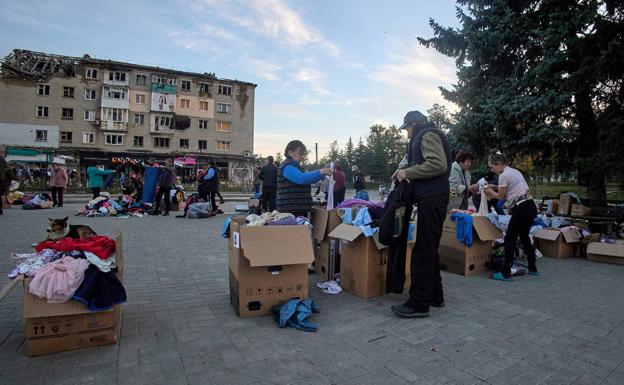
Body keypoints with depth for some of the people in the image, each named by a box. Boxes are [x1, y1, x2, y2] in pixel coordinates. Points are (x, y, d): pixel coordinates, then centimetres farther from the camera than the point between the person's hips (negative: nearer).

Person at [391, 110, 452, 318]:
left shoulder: (428, 135, -5)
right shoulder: (426, 137, 25)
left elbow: (439, 164, -19)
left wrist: (408, 172, -14)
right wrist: (406, 171, 12)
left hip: (431, 199, -10)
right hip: (431, 198, 10)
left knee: (423, 250, -10)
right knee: (429, 249, 14)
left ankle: (419, 303, -7)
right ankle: (435, 295, 23)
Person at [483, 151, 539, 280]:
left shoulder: (503, 175, -13)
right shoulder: (514, 171, 15)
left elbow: (500, 196, -3)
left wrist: (490, 192, 15)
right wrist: (494, 188, 20)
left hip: (522, 209, -10)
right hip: (531, 206, 10)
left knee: (509, 239, -3)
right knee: (524, 237, 22)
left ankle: (506, 273, 0)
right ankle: (533, 268, 33)